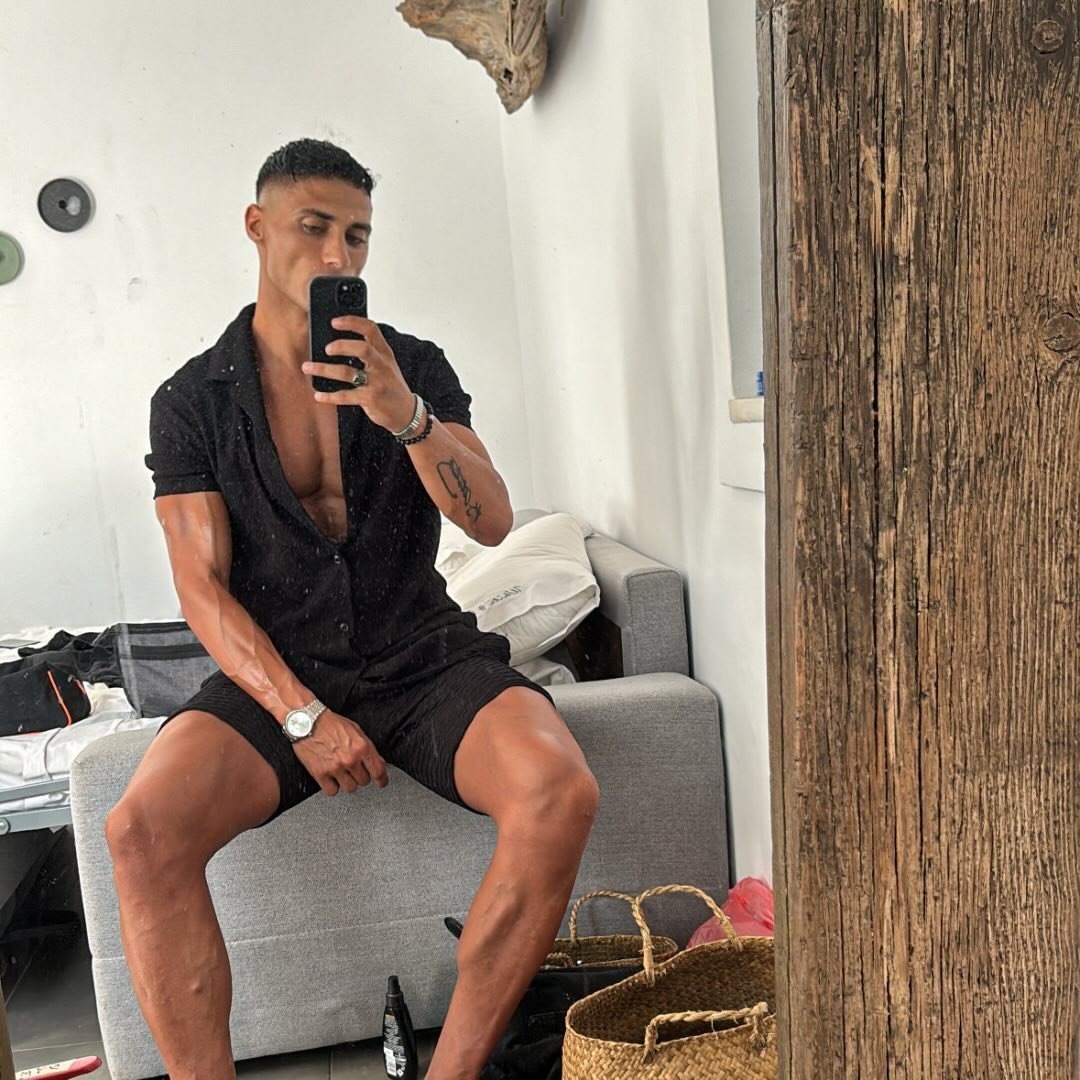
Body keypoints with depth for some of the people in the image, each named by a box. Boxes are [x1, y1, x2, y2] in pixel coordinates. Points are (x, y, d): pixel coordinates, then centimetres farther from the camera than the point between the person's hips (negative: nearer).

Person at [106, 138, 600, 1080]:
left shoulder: (416, 367, 6)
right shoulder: (192, 400, 4)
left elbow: (492, 522, -5)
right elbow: (203, 588, -2)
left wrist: (406, 416, -23)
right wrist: (304, 716, -15)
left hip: (423, 658, 1)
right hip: (276, 674, 0)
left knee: (559, 794, -27)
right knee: (142, 830, -27)